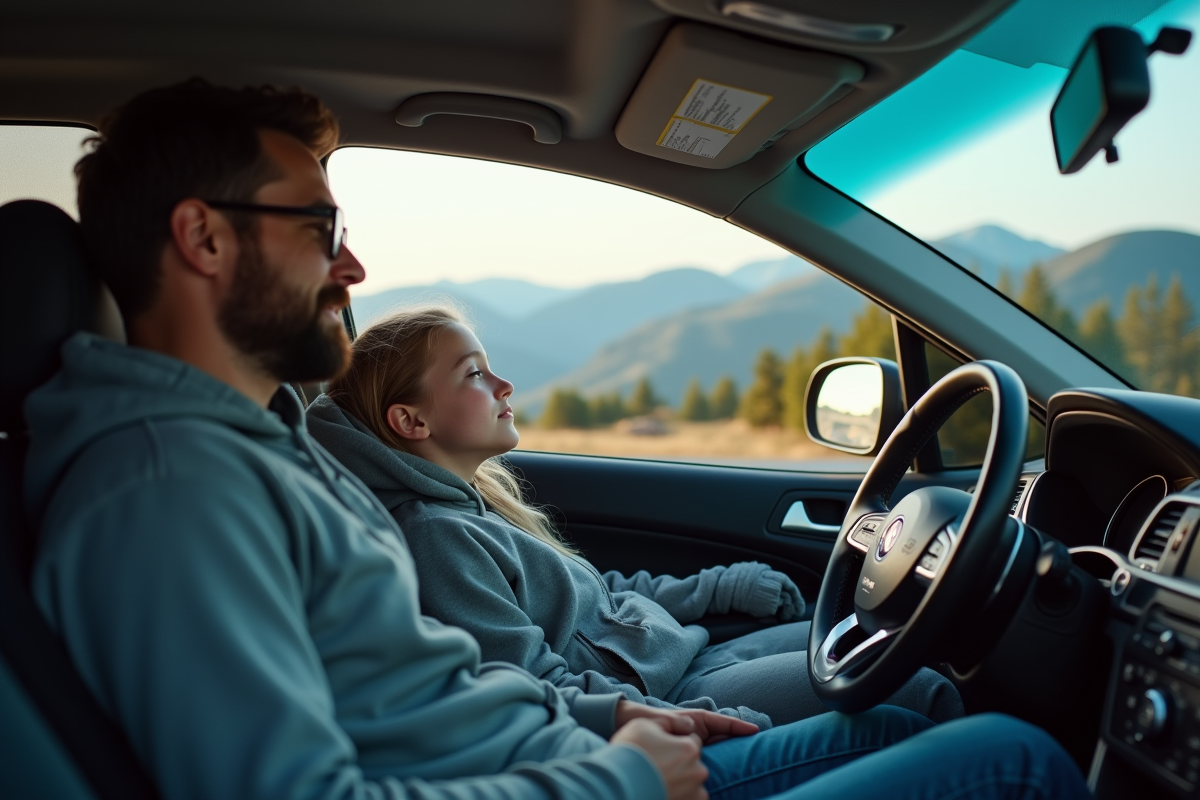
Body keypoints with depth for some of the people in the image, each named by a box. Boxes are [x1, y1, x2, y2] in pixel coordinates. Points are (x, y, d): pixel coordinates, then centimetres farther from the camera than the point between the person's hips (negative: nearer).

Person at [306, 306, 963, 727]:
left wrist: (718, 587, 21)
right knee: (911, 690, -10)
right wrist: (720, 725, -27)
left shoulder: (475, 498, 10)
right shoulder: (436, 535, -21)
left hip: (670, 663, 10)